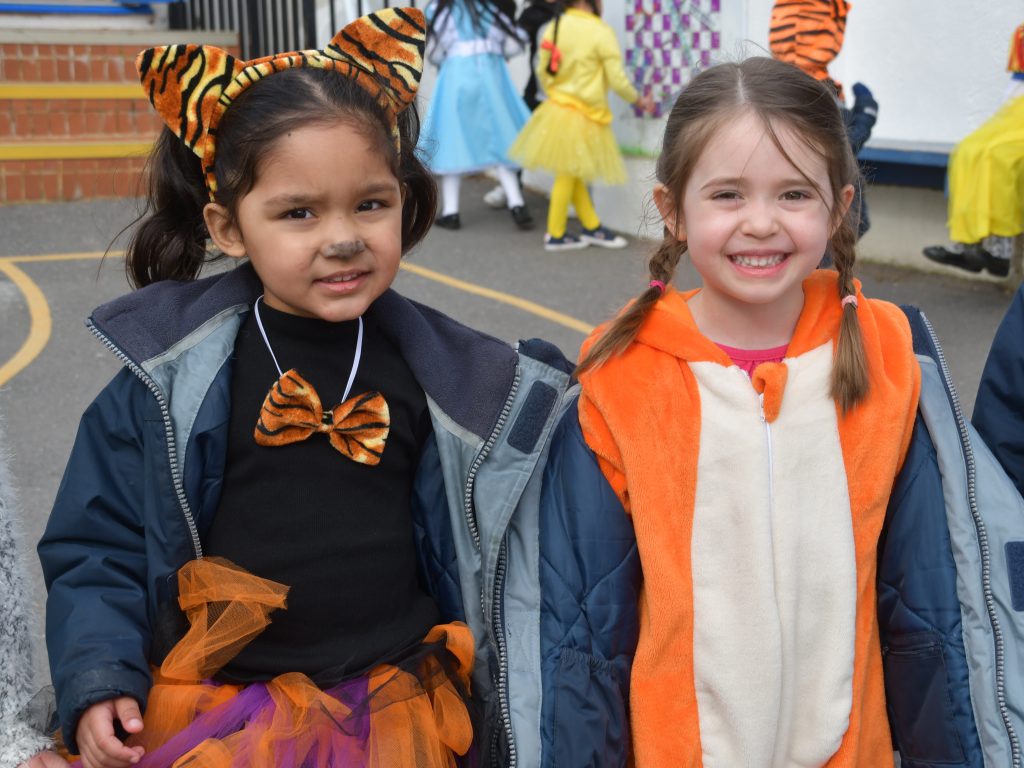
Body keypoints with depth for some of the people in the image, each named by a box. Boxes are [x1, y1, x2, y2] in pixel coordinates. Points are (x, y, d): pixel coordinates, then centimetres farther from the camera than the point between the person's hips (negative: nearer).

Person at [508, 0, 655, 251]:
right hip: (582, 117, -7)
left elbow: (542, 71, 5)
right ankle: (555, 235, 13)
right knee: (568, 174, 3)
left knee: (572, 173, 15)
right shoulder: (601, 32, -15)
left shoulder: (554, 26, 2)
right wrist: (639, 101, 3)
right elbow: (617, 79, -13)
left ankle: (592, 226, 27)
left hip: (557, 108, 7)